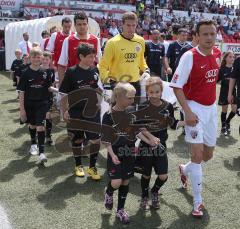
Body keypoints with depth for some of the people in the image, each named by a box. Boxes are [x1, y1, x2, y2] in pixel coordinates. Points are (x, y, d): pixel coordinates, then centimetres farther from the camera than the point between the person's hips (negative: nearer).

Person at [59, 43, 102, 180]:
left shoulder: (95, 70, 0)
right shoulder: (71, 72, -10)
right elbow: (64, 94, -6)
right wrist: (64, 111, -8)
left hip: (93, 110, 3)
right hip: (76, 112, -2)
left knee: (96, 139, -1)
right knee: (77, 139, 12)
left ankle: (92, 167, 17)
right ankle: (78, 165, 31)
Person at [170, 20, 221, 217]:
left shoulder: (218, 54, 3)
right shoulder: (189, 56, -17)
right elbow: (176, 86, -17)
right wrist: (188, 112, -23)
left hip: (212, 108, 7)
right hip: (195, 108, -6)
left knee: (208, 154, 14)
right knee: (197, 154, -9)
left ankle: (185, 169, 45)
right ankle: (198, 201, 6)